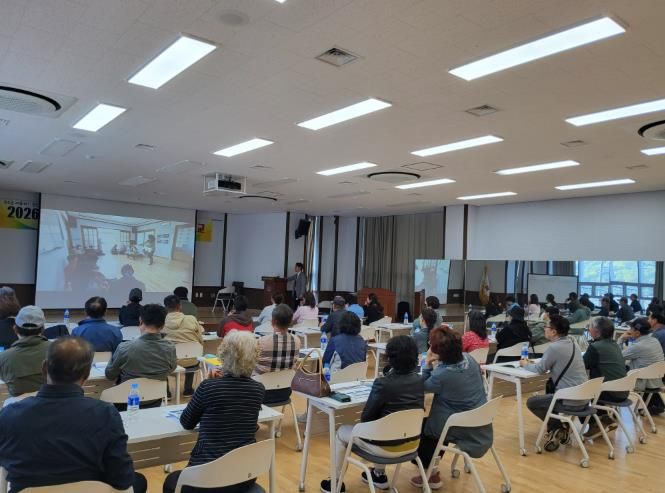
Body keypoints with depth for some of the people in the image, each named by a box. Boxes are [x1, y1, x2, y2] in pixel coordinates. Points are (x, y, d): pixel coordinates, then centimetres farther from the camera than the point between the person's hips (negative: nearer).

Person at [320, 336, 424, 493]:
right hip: (411, 443, 6)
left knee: (341, 432, 17)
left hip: (388, 446, -6)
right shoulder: (419, 381, -5)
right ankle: (379, 475, 43)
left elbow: (366, 418, -14)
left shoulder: (382, 383, -24)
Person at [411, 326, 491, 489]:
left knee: (421, 427, 15)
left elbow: (423, 386, -7)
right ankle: (432, 464, 41)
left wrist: (427, 364, -11)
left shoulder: (441, 375, -28)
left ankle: (431, 475, 24)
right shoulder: (469, 359, -7)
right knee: (430, 422, 27)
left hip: (464, 431, -7)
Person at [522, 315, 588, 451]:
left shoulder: (554, 347, -18)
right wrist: (532, 363, 17)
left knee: (531, 402, 8)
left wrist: (525, 364, 11)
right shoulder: (572, 343, 8)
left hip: (571, 401, -8)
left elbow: (540, 370, -9)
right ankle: (559, 430, 26)